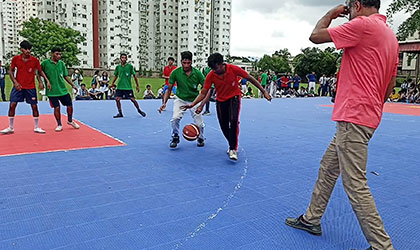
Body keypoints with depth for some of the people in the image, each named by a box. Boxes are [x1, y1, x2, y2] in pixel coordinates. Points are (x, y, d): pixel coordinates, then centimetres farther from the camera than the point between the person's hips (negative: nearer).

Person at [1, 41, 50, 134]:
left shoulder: (35, 60, -5)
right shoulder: (16, 59, -3)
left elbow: (40, 72, 5)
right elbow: (11, 71, 6)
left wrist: (47, 81, -7)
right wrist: (15, 82, -8)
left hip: (31, 87, -1)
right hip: (18, 86, 1)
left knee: (34, 106, 0)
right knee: (12, 105, -3)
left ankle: (37, 127, 14)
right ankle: (10, 128, 11)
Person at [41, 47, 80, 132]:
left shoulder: (61, 63, 7)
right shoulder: (45, 63, -5)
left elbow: (65, 76, 14)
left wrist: (72, 85, 10)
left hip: (63, 89, 4)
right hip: (52, 91, -4)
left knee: (69, 105, 6)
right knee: (57, 107, -5)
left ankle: (70, 121, 31)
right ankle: (59, 125, 15)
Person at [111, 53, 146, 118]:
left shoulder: (130, 66, -4)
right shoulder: (118, 67, 6)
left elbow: (134, 76, 0)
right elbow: (116, 76, 20)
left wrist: (137, 85, 0)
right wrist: (113, 83, 17)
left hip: (128, 87, -3)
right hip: (120, 87, 3)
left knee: (132, 99, -3)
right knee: (117, 99, -4)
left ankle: (139, 110, 20)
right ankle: (120, 113, 10)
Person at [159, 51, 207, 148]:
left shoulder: (197, 73, -18)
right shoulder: (176, 72, -16)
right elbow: (169, 90, -7)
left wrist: (201, 105, -27)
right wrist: (164, 102, -22)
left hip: (194, 100, 0)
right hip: (180, 99, 0)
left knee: (200, 123, -5)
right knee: (175, 118, -23)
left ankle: (201, 138, 28)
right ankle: (175, 137, 5)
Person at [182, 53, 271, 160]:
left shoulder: (233, 69, -20)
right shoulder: (211, 76, -16)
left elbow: (250, 78, -10)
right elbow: (203, 93, -11)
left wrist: (263, 91, -8)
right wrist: (192, 104, -24)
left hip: (234, 97, -3)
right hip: (220, 101, 3)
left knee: (233, 121, -26)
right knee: (224, 127, 5)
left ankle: (233, 149, -15)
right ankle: (232, 145, 31)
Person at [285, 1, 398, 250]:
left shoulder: (363, 24, -12)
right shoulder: (390, 35, 17)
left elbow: (316, 36, -8)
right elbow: (391, 84, 18)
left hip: (353, 119, -10)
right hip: (367, 115, 10)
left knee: (355, 184, -5)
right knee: (327, 169, 18)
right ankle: (312, 219, 31)